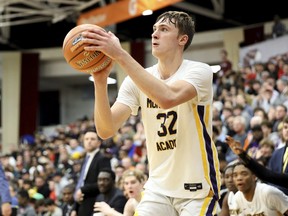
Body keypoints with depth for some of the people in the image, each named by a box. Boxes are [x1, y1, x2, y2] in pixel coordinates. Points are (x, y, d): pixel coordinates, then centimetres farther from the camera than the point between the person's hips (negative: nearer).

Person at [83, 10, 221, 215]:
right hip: (158, 188, 4)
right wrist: (100, 81, -26)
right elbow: (106, 130, -10)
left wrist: (121, 55, -36)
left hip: (197, 189, -4)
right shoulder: (137, 80, 1)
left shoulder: (199, 71, -12)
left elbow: (167, 98, -35)